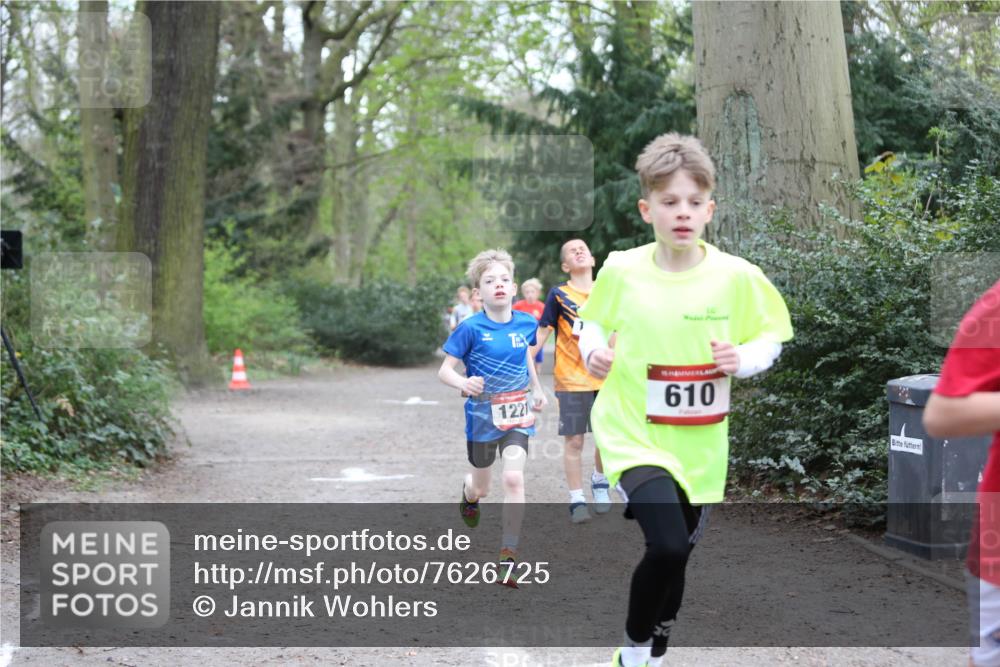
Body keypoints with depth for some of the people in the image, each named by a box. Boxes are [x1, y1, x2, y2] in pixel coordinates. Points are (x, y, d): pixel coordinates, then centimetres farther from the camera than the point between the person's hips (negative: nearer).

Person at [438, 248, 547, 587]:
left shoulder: (526, 323, -3)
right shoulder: (471, 329, -15)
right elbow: (444, 371, -11)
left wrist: (537, 390, 18)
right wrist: (463, 382, -30)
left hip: (518, 416, 2)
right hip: (483, 417, -2)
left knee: (514, 478, -17)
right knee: (481, 488, 15)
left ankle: (508, 556, -10)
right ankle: (468, 494, 56)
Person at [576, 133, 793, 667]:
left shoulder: (737, 277, -8)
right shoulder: (621, 270, -8)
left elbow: (772, 337, 5)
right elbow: (593, 321, 11)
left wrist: (745, 358, -15)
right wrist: (592, 349, -10)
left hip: (700, 445, 3)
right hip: (633, 435, -2)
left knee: (676, 555, 15)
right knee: (668, 546, -23)